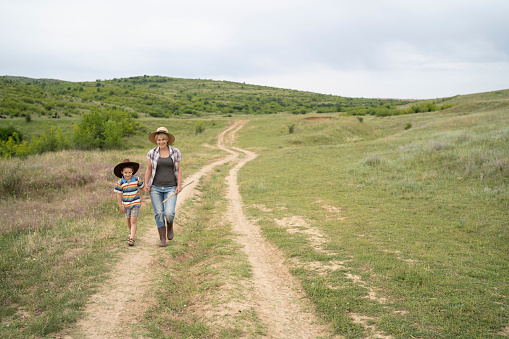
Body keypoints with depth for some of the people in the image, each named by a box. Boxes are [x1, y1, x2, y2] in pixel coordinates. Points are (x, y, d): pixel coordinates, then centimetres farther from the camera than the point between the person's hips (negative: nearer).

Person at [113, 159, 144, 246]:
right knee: (128, 220, 18)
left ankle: (132, 238, -10)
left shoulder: (137, 180, -9)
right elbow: (119, 194, -3)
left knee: (133, 220, -11)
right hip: (126, 204, 2)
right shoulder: (120, 183, -10)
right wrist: (120, 206, -2)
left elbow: (142, 187, 9)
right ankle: (131, 232, 45)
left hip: (135, 203, -2)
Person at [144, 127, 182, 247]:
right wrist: (146, 184, -2)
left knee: (169, 213, -13)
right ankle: (162, 238, 14)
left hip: (170, 188, -1)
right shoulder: (152, 153, 2)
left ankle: (170, 227, 22)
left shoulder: (175, 152, 1)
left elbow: (178, 169, 6)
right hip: (155, 188, 1)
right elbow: (149, 169, 10)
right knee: (159, 213, 0)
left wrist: (179, 185, -3)